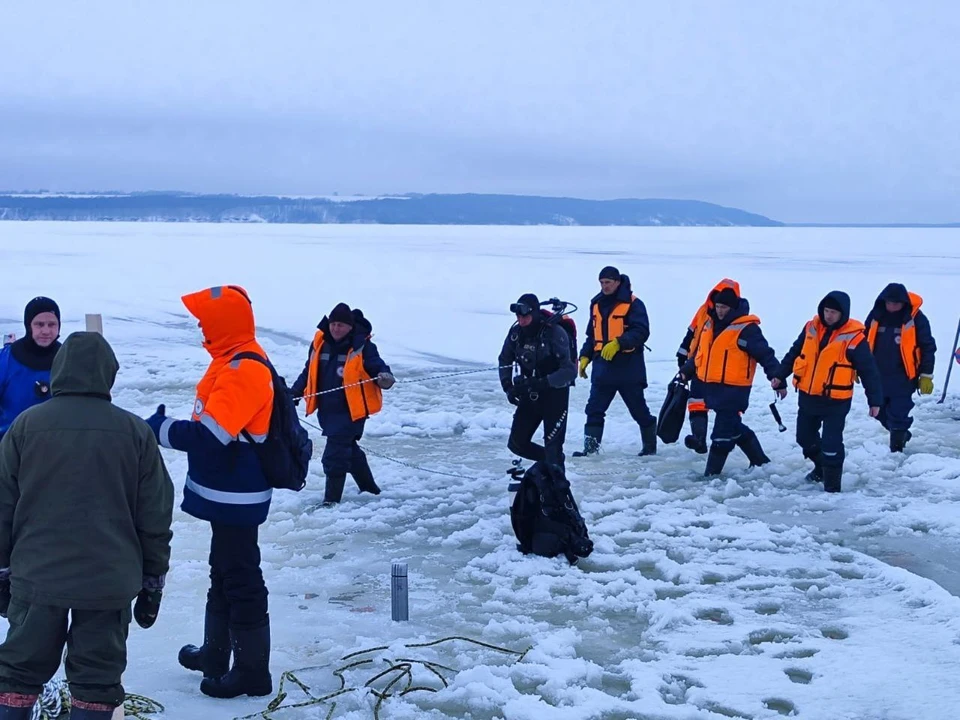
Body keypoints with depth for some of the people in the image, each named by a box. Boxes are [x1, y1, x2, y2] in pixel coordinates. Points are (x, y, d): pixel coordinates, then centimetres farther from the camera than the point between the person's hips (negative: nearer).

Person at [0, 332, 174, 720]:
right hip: (109, 582, -1)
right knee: (96, 679, 7)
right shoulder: (135, 432, -3)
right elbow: (155, 518, 1)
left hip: (37, 576, 1)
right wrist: (153, 581, 11)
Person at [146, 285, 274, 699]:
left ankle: (252, 672, 9)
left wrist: (159, 428, -19)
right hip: (227, 493, 11)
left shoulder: (243, 370, -24)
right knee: (223, 574, 22)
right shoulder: (234, 361, 10)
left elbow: (209, 434, -30)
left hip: (236, 498, -11)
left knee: (241, 581, -1)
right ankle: (215, 653, 37)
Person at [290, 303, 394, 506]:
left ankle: (332, 499, -1)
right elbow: (309, 372, 15)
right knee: (348, 448, 20)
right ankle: (368, 487, 39)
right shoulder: (320, 343, 4)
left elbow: (377, 366, -12)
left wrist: (384, 377, -35)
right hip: (327, 409, 6)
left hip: (351, 409, -6)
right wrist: (295, 391, 8)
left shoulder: (362, 346, -10)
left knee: (335, 455, -10)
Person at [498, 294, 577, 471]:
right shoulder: (516, 332, -5)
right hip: (529, 395, 6)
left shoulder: (555, 333, -22)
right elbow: (505, 360, 11)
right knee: (516, 443, 7)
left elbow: (569, 370, -25)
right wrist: (508, 386, -4)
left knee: (553, 447, -11)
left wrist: (542, 383, -34)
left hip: (555, 395, -6)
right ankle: (549, 462, 30)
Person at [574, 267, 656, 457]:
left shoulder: (633, 304, -9)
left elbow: (641, 332, -17)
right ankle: (591, 447, 1)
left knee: (638, 409, 5)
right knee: (594, 408, -1)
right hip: (603, 366, 6)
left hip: (628, 367, -6)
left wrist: (618, 343, -27)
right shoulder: (597, 304, 12)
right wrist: (585, 356, 11)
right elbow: (592, 334, 20)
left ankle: (650, 445, 21)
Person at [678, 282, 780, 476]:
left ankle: (713, 471, 4)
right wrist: (686, 371, 23)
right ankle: (759, 460, 34)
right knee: (732, 426, 19)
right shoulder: (710, 324, 11)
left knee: (723, 432, -4)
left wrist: (776, 375, -28)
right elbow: (700, 353, 23)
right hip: (712, 386, 9)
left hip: (734, 389, -9)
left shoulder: (746, 329, -14)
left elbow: (764, 354, -18)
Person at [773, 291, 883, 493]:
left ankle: (832, 482, 6)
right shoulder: (811, 328, 0)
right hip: (808, 396, 6)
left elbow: (869, 371, -10)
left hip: (836, 400, -6)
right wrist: (780, 375, 8)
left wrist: (875, 400, -10)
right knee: (805, 437, 20)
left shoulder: (854, 338, -15)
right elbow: (794, 353, 13)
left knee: (831, 442, -8)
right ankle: (821, 467, 43)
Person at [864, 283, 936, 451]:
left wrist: (926, 375, -7)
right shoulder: (875, 315, 1)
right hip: (877, 377, 5)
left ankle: (896, 449, 4)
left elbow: (928, 348, -6)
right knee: (882, 414, 16)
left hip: (902, 379, -5)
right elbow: (864, 342, 13)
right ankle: (901, 435, 40)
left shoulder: (915, 318, -10)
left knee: (898, 416, -5)